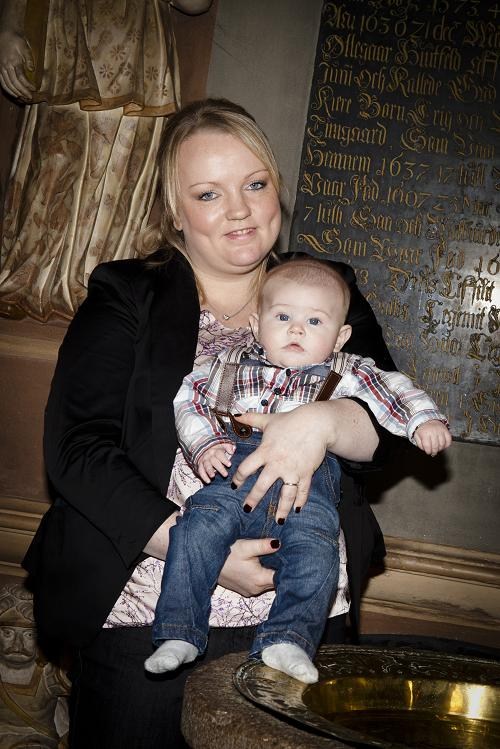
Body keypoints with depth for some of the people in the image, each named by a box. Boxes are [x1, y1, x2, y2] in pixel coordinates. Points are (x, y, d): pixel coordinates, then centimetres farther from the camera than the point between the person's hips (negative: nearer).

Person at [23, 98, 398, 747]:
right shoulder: (124, 299, 1)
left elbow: (387, 422, 2)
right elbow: (77, 449, -8)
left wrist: (325, 421, -22)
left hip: (300, 614, 3)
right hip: (144, 615, -2)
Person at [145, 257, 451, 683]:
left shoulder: (345, 375, 20)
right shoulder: (230, 366, 22)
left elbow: (393, 391, 18)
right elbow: (189, 401, 17)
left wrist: (424, 419, -1)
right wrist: (205, 445, -1)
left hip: (310, 478, 0)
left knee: (314, 550, -27)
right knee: (198, 529, -22)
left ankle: (289, 639, -26)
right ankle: (180, 634, -17)